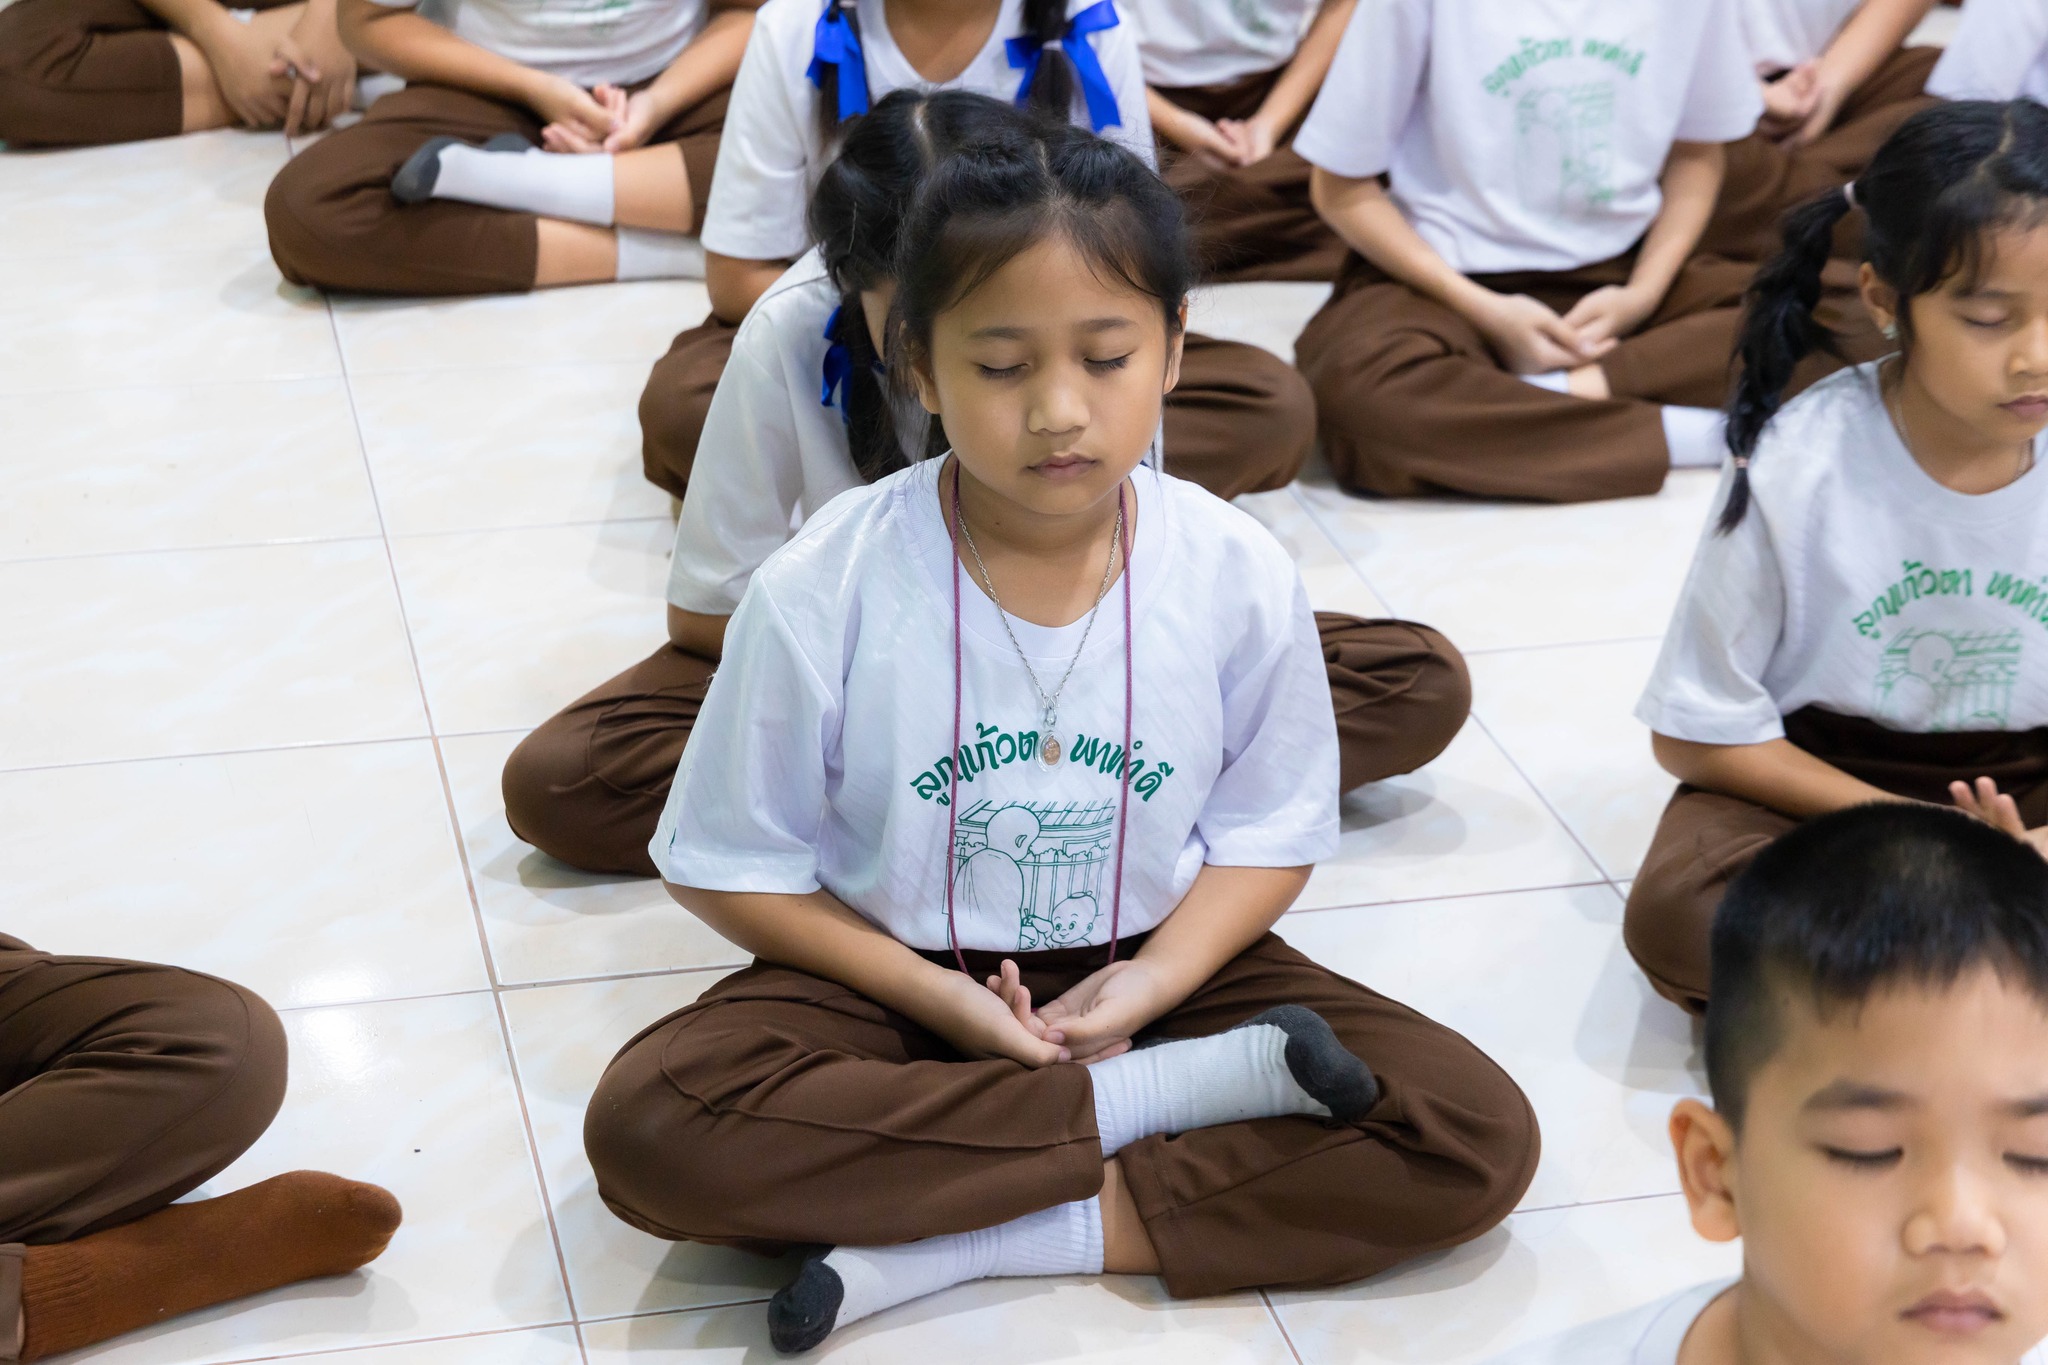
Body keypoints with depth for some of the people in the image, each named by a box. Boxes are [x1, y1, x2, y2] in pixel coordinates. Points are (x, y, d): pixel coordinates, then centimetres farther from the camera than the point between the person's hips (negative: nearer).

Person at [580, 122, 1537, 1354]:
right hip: (899, 976, -1)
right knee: (647, 1127, -31)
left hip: (1150, 965, 1)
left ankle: (946, 1239, -24)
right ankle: (1185, 1094, -22)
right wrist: (938, 998, -17)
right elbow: (732, 869, -6)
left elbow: (1270, 831, 0)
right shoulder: (826, 591, -16)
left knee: (1481, 1136, -19)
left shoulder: (1238, 579, -12)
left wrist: (1151, 983, -18)